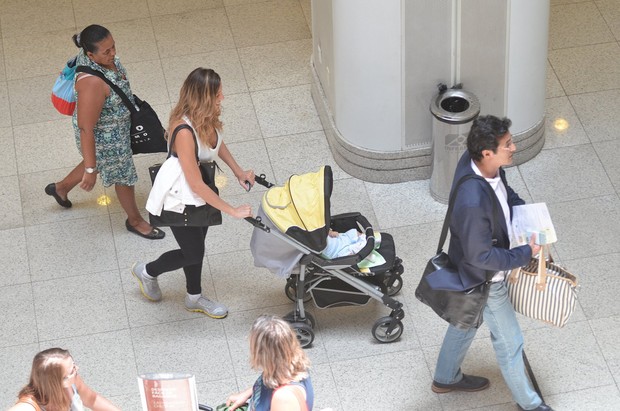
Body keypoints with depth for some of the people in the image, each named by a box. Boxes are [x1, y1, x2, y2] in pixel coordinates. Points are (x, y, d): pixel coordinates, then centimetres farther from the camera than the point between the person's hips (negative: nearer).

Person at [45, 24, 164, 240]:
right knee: (124, 176, 19)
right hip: (105, 138, -8)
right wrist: (90, 170, -28)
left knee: (103, 162, 35)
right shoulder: (92, 83, -42)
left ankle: (61, 187, 59)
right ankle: (135, 220, 48)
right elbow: (86, 128, -34)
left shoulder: (100, 56, -16)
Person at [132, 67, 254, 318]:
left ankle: (194, 298, 45)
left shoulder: (206, 117, -14)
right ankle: (147, 272, 37)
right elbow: (196, 185, -32)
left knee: (197, 246, 23)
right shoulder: (184, 131, -38)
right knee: (193, 253, 10)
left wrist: (238, 172, 5)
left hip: (200, 194, 7)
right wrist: (233, 211, -27)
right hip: (180, 198, -7)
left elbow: (217, 142, 12)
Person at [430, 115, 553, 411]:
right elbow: (481, 256, -30)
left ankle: (446, 378, 55)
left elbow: (505, 192, 6)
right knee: (509, 341, 15)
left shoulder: (475, 160, -18)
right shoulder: (473, 203, -44)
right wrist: (526, 254, -23)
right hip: (484, 278, -8)